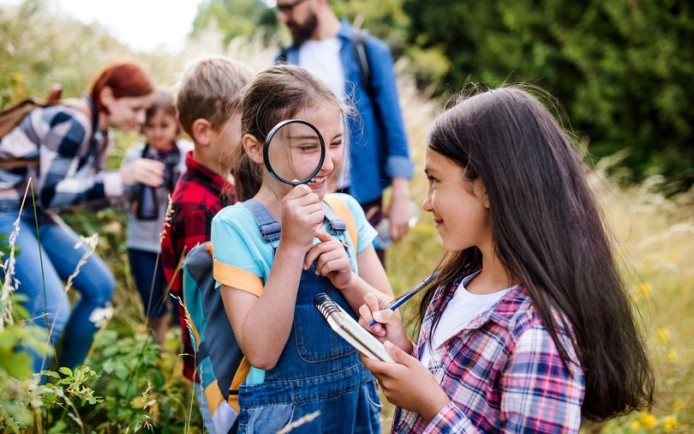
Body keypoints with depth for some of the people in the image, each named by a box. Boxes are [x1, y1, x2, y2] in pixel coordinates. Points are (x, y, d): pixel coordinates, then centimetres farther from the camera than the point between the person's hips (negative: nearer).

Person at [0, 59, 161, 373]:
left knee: (100, 286, 9)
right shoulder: (71, 123, -23)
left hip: (36, 215, 10)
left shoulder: (97, 134, 6)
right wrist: (121, 178, -29)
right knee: (51, 309, -22)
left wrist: (136, 180, -4)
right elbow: (50, 193, -26)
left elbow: (92, 194, 11)